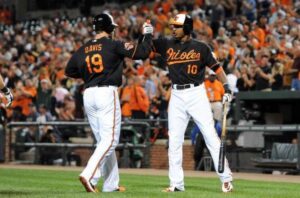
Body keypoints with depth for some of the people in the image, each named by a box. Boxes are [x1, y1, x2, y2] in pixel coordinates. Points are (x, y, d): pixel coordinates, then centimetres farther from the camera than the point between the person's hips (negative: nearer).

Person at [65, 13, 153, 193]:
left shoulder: (82, 50, 10)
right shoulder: (113, 45, -5)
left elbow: (69, 71, 19)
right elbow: (142, 53, -6)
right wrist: (148, 34, 9)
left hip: (88, 95, 7)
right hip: (107, 93, -7)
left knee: (104, 141, 13)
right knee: (110, 140, -7)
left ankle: (111, 184, 14)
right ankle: (88, 175, -24)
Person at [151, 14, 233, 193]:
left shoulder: (200, 48, 0)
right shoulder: (167, 45, 8)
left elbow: (216, 67, 2)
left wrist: (227, 87, -8)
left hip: (197, 94, -3)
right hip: (177, 96, 3)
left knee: (211, 136, -6)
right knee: (174, 140, 3)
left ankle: (226, 179, -2)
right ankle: (176, 183, 10)